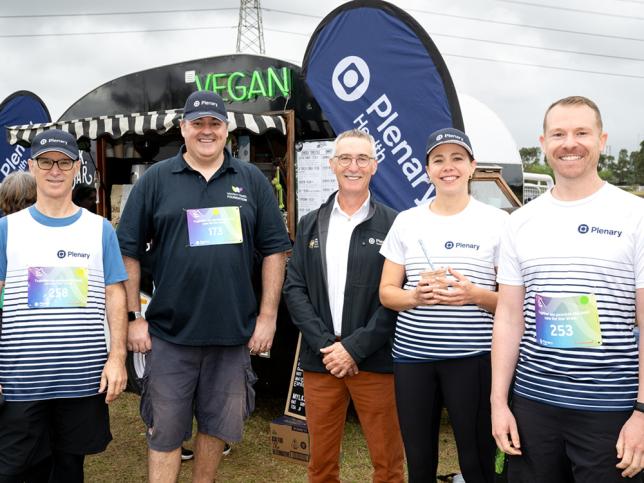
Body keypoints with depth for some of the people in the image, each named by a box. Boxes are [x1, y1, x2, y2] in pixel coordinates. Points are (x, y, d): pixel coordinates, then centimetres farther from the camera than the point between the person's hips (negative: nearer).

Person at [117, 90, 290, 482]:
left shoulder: (252, 181, 5)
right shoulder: (155, 181, 1)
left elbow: (275, 249, 5)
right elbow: (128, 252, 2)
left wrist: (268, 316, 0)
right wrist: (134, 317, -2)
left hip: (234, 333, 2)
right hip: (169, 334, -1)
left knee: (218, 426, 15)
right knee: (165, 432, 7)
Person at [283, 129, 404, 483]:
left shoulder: (392, 225, -2)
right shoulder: (311, 224, 9)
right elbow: (294, 288, 3)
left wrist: (355, 347, -13)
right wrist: (325, 345, -9)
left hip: (375, 362, -3)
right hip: (320, 360, 3)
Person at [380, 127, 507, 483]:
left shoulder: (497, 221, 0)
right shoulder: (406, 221, 9)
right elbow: (386, 293, 9)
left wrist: (474, 295, -18)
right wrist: (416, 296, -13)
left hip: (473, 358, -3)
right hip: (411, 356, 3)